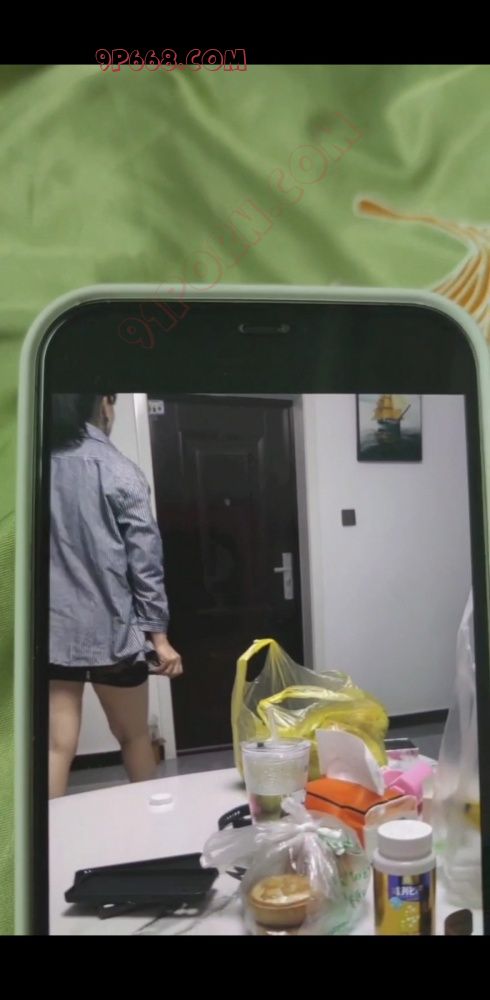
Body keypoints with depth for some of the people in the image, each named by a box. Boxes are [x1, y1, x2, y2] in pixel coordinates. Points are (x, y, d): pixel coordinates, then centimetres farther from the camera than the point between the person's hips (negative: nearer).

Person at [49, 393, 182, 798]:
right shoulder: (120, 471, -7)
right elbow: (144, 561, -9)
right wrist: (158, 635, -4)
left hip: (51, 630, 2)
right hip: (111, 628, -2)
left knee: (57, 747, 5)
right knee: (134, 736, 18)